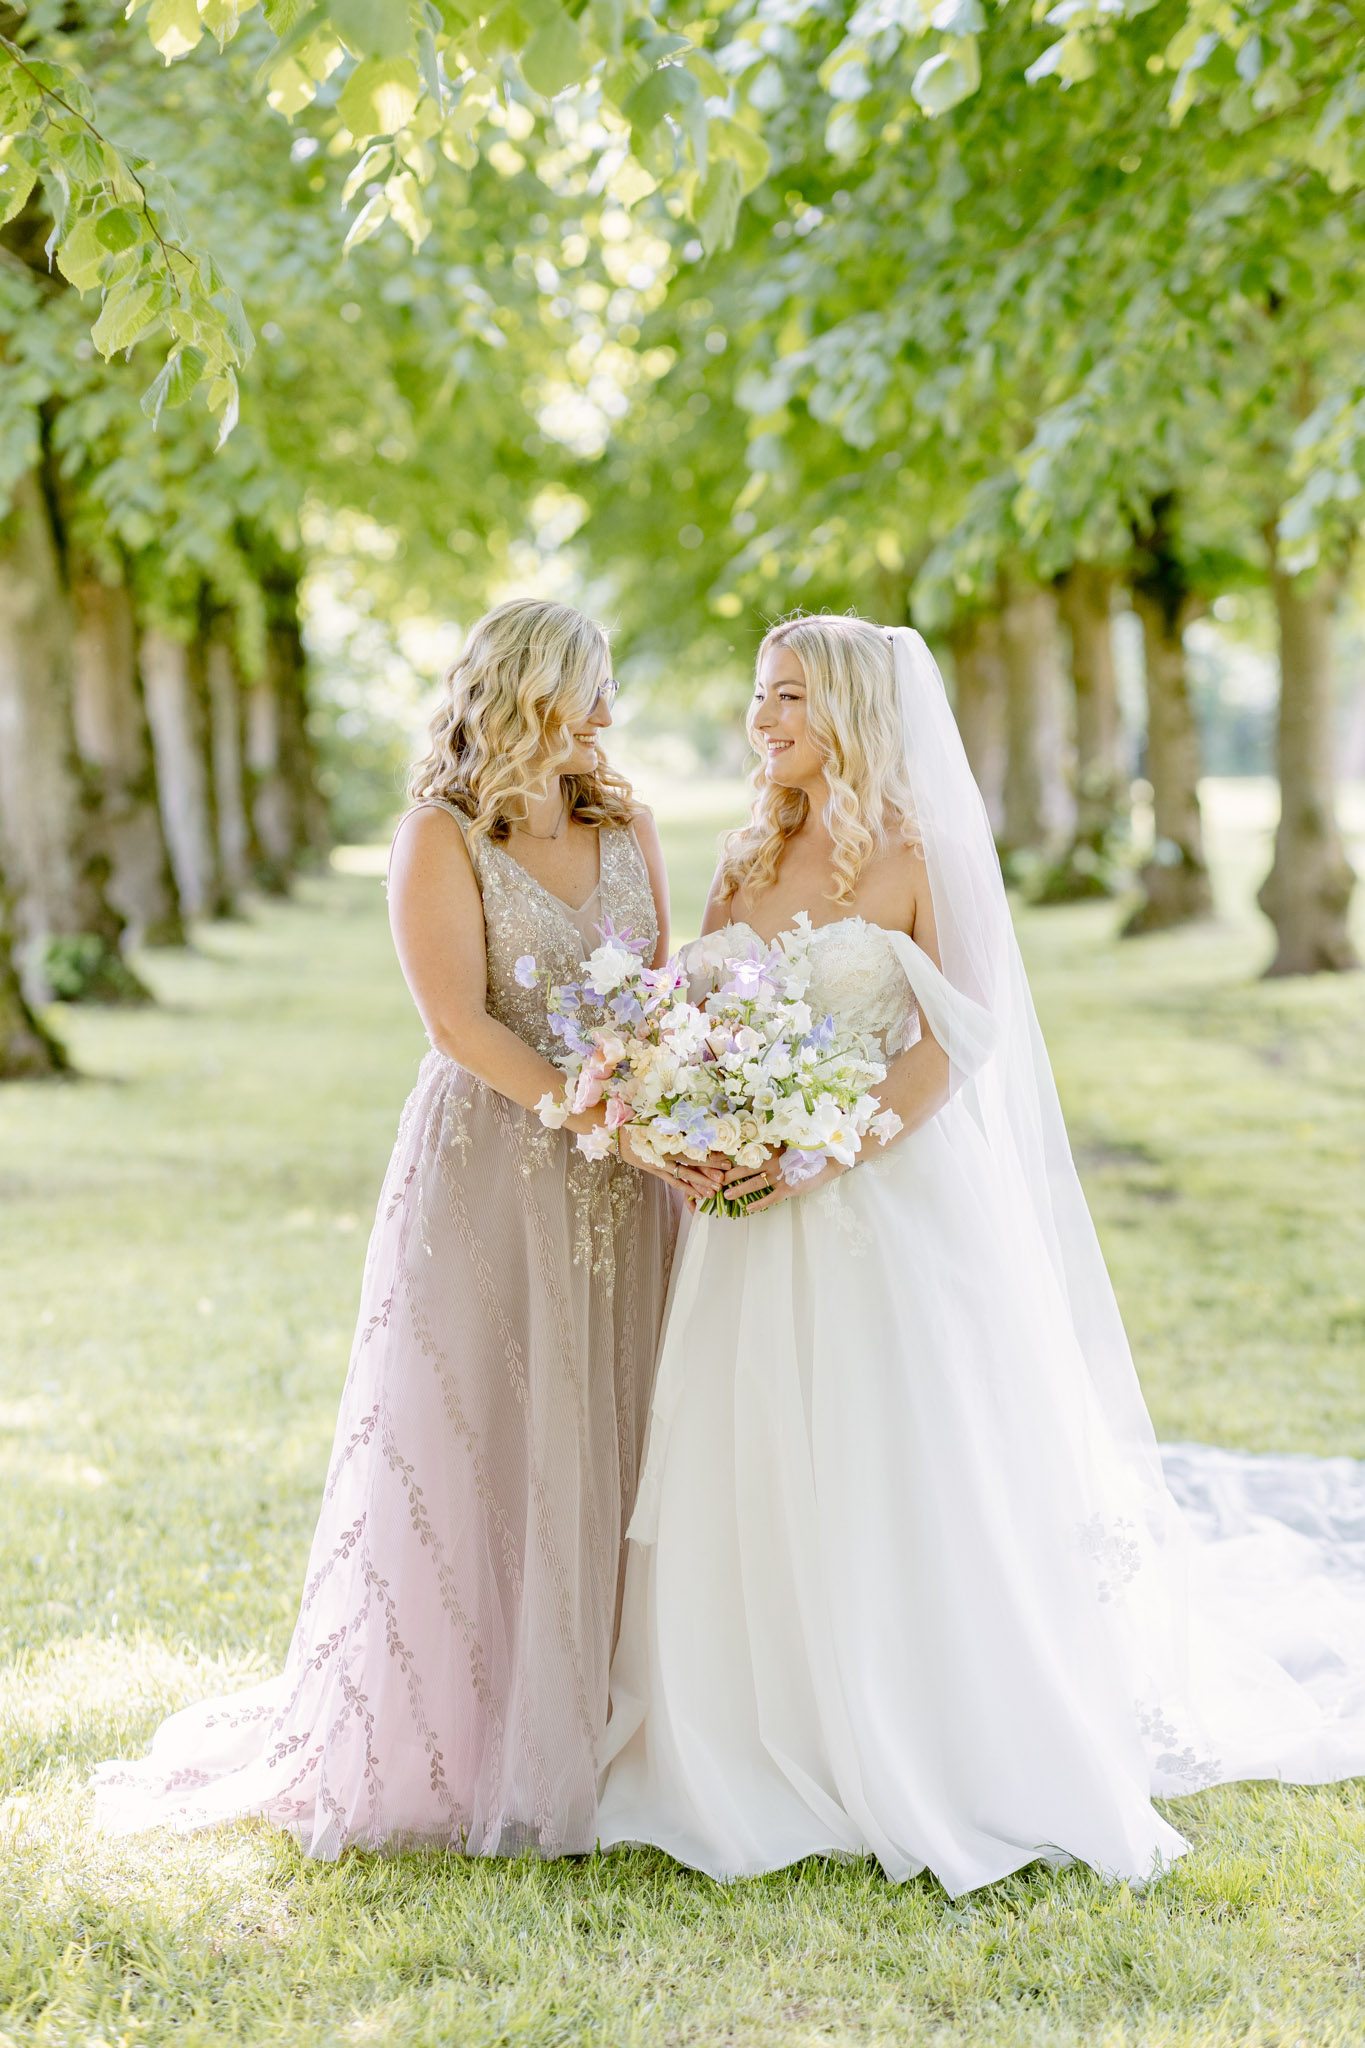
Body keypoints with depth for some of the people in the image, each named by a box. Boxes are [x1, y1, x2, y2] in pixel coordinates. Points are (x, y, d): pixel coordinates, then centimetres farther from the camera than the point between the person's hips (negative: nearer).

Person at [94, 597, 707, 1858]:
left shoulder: (627, 826, 11)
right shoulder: (441, 837, -5)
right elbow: (459, 1020, -13)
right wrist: (596, 1114, -21)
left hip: (626, 1186, 5)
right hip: (495, 1173, -5)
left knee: (618, 1452, 7)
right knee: (479, 1457, 0)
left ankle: (598, 1738, 18)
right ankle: (464, 1749, 12)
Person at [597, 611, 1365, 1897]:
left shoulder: (923, 858, -5)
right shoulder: (750, 858, 11)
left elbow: (951, 1048, -10)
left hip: (894, 1206, -5)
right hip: (762, 1224, 6)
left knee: (905, 1487, 0)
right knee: (757, 1487, 6)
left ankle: (958, 1771, 15)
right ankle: (779, 1760, 20)